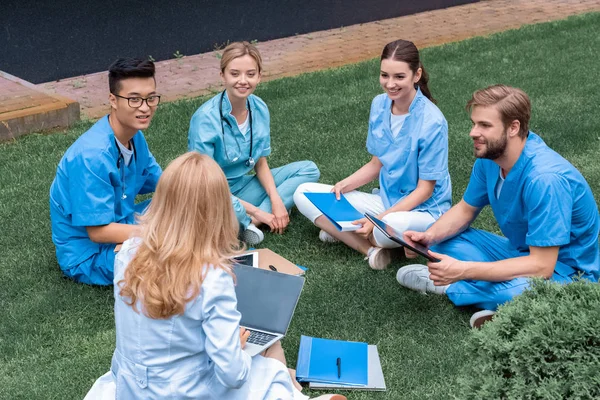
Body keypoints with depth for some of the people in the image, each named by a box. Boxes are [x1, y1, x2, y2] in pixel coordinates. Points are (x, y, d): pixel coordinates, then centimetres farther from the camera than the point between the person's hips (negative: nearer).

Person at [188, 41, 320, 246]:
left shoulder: (260, 109, -4)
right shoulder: (205, 119, -22)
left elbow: (261, 164, 8)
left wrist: (276, 201, -10)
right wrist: (255, 211, -20)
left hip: (243, 185, 8)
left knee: (308, 169, 0)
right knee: (232, 209, -42)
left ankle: (251, 221, -17)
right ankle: (253, 217, -5)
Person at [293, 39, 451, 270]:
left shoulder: (432, 123, -20)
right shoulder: (379, 105, -1)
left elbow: (425, 189, -16)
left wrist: (379, 219, -23)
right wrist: (344, 185, -7)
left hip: (423, 209, -7)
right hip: (386, 200, 7)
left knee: (394, 225, -43)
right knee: (304, 194, -5)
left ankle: (345, 233, -8)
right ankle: (370, 248, -19)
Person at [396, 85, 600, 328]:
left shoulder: (545, 179, -32)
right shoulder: (490, 156, -7)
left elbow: (541, 267, -32)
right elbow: (465, 210, 8)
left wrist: (463, 270, -33)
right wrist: (430, 236, -14)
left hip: (561, 270, -7)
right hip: (522, 253, 7)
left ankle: (444, 286, -11)